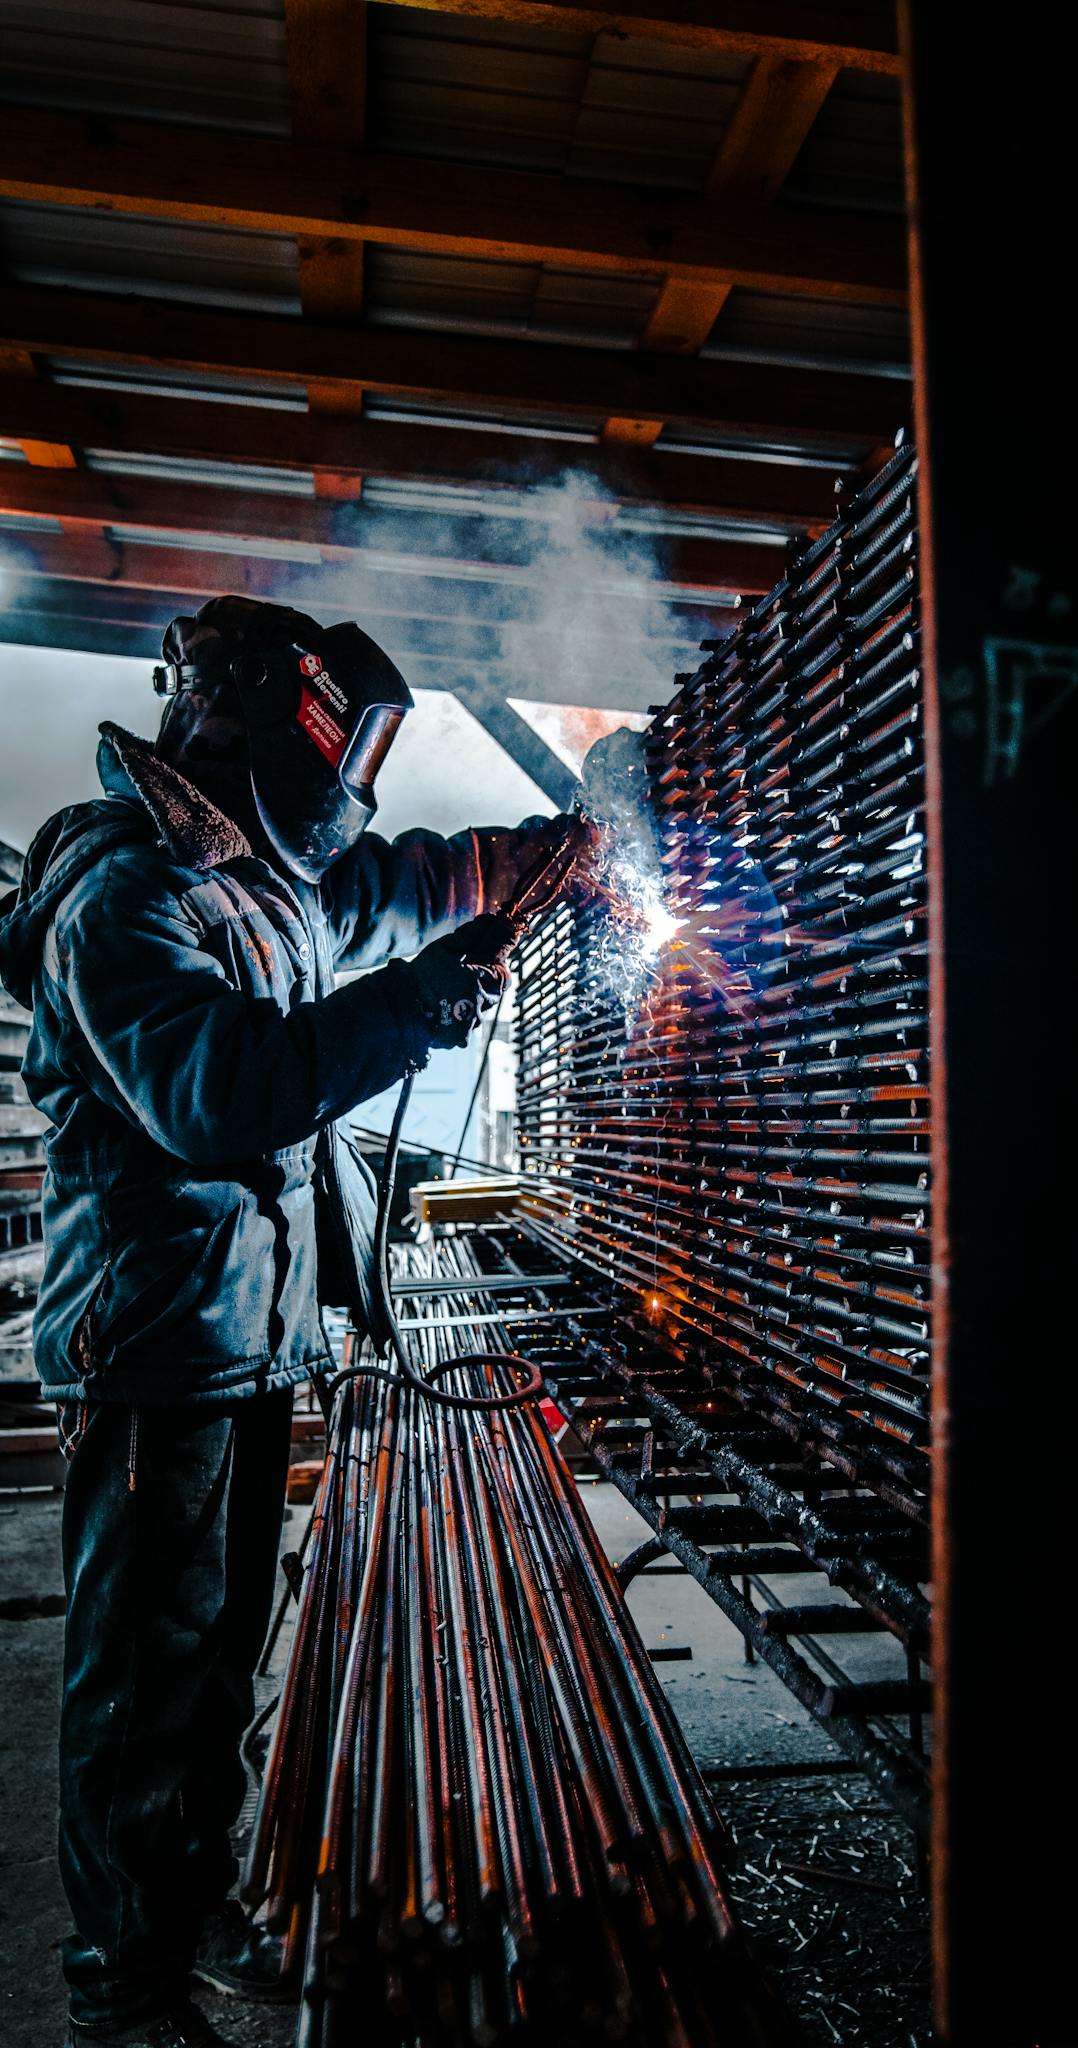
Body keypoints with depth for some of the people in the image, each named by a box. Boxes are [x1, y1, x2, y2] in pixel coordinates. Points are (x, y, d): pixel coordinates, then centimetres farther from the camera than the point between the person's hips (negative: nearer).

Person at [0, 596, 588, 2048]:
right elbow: (209, 1088, -31)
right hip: (159, 1343, -9)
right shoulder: (125, 892, -17)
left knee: (225, 1637, 20)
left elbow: (402, 878, 28)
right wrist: (411, 1007, -32)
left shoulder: (271, 880, 11)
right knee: (147, 1662, 5)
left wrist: (552, 843, 25)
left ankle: (197, 1900, 39)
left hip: (256, 1336, 9)